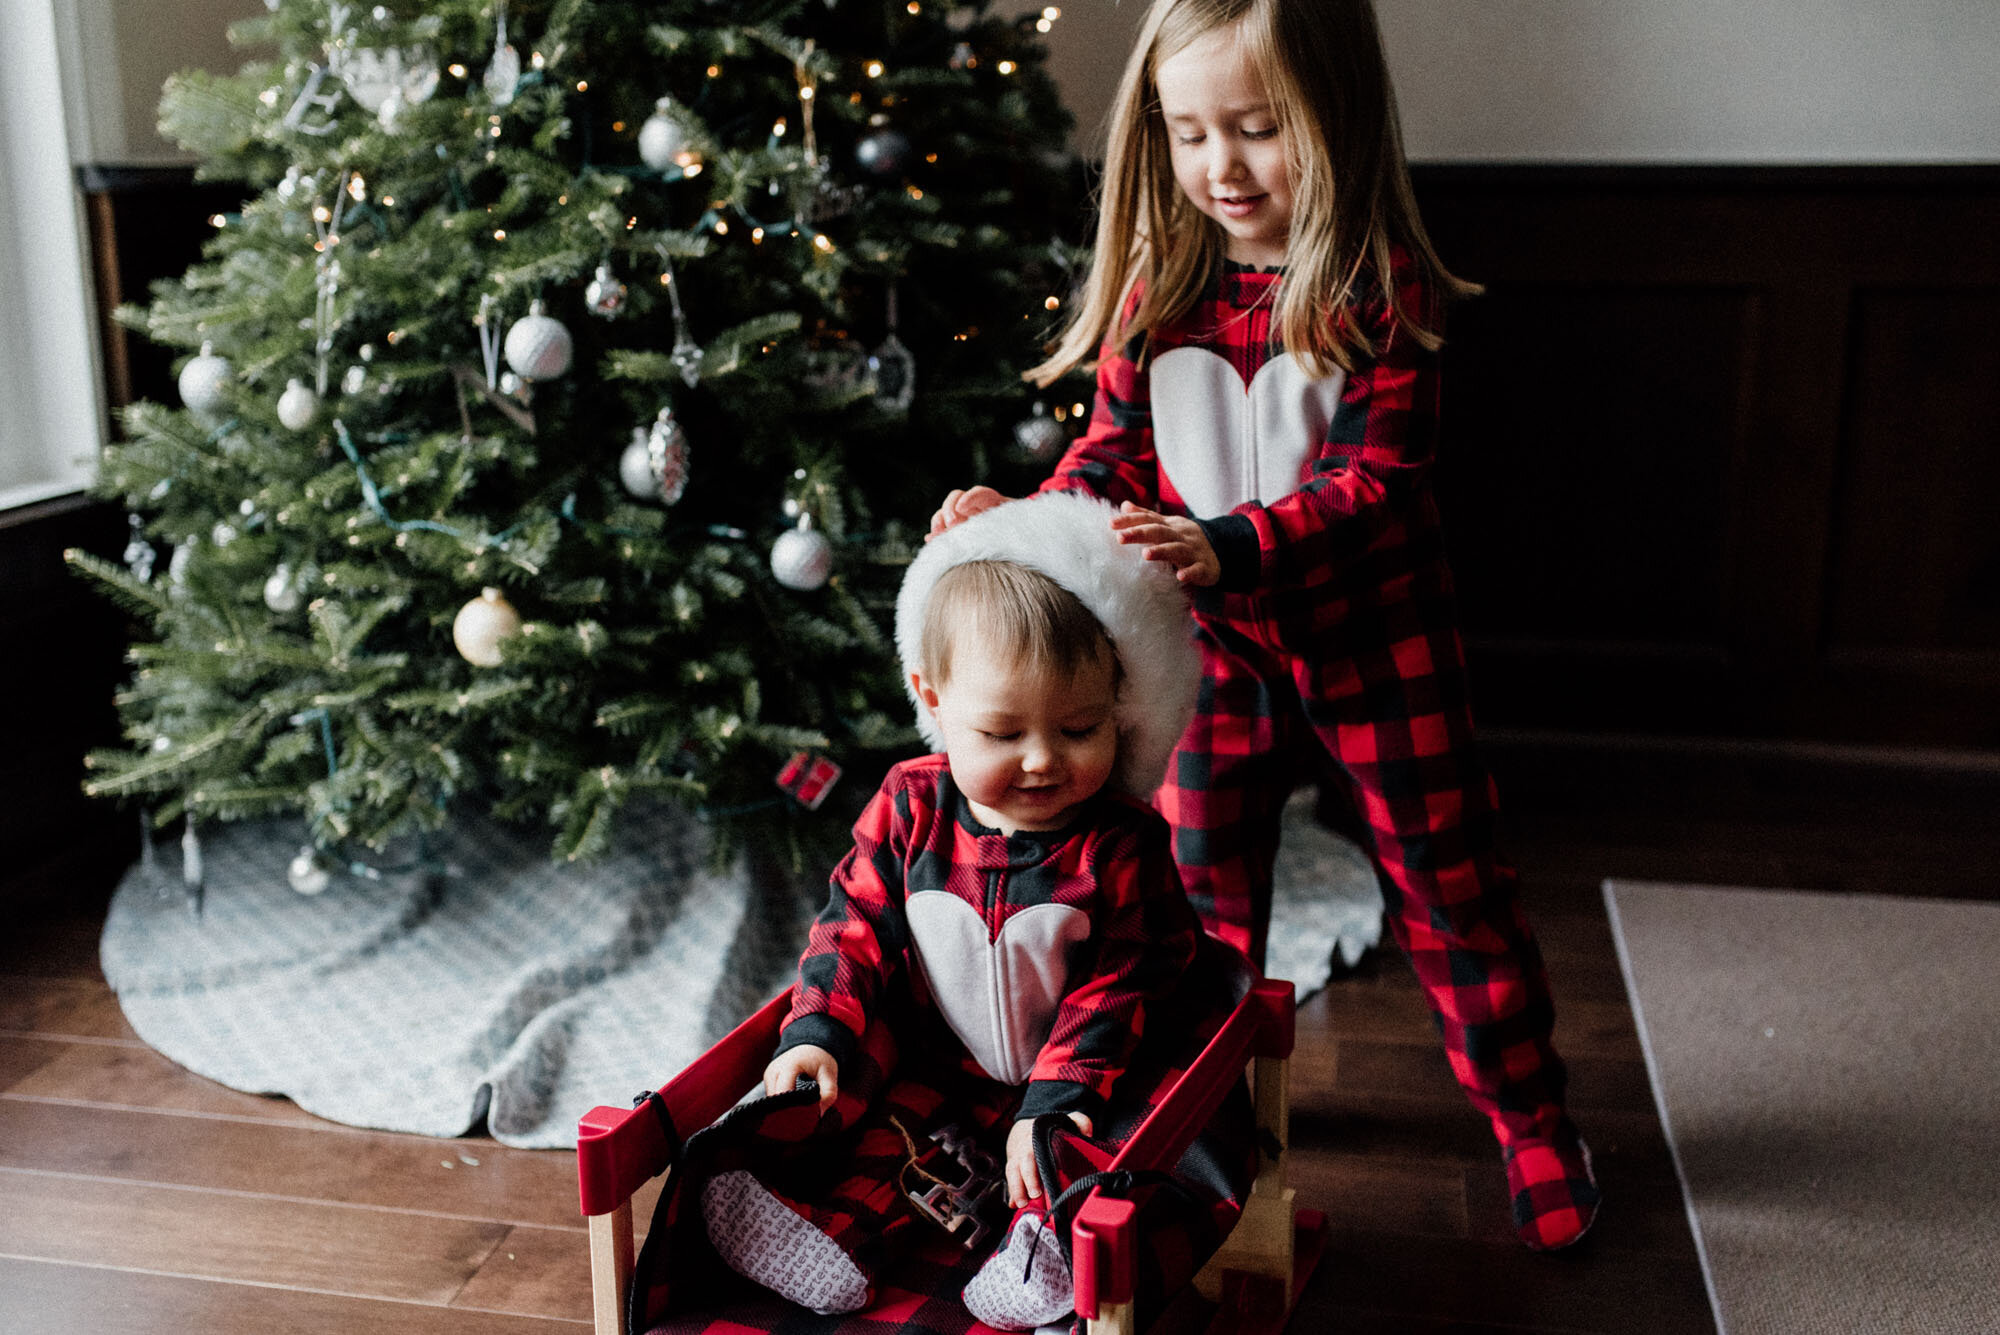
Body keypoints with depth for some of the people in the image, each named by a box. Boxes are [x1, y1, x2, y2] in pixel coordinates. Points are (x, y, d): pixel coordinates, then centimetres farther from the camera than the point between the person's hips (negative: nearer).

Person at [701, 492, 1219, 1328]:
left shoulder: (1120, 843, -17)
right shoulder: (909, 809, -10)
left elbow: (1117, 986, -15)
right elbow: (857, 922, -3)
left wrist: (1053, 1102, -25)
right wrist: (818, 1035, -16)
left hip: (1079, 1078, -3)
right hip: (944, 1067, 3)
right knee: (890, 1123, -17)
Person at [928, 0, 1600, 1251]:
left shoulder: (1384, 289, -16)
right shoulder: (1157, 283, -4)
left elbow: (1374, 478, -22)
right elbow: (1118, 451, 2)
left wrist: (1222, 547, -37)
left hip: (1374, 640, -3)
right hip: (1215, 645, 4)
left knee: (1450, 884, 10)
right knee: (1202, 891, 15)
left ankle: (1532, 1117, 31)